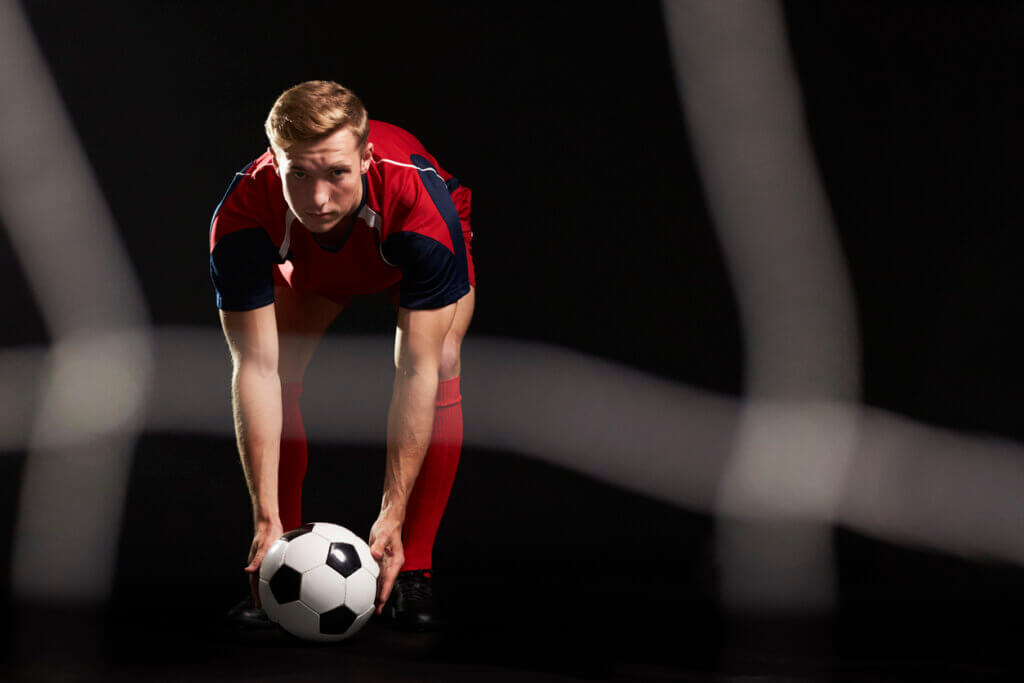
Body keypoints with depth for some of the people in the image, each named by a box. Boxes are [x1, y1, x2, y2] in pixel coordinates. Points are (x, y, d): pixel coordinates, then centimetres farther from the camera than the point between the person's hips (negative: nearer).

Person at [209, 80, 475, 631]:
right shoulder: (240, 218, -40)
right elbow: (256, 367, -37)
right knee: (278, 373, -18)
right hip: (308, 267, 2)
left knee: (441, 366, -25)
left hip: (413, 256, -2)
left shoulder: (421, 202, -45)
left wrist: (392, 516, -44)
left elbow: (417, 371, -41)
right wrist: (267, 517, -43)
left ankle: (412, 571, -17)